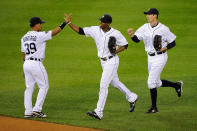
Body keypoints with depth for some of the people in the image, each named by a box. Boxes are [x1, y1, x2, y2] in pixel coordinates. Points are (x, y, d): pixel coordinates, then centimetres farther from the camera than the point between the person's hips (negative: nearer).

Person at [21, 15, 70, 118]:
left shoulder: (24, 38, 11)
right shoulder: (39, 35, -11)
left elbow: (23, 54, 14)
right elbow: (54, 32, -12)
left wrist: (25, 70, 20)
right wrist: (65, 23, -4)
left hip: (26, 63, 7)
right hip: (36, 63, -7)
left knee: (29, 87, 11)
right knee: (44, 86, 4)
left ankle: (28, 112, 9)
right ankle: (37, 110, -3)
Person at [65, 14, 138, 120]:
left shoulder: (116, 34, -18)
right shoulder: (95, 30, -6)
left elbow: (125, 45, -6)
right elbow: (79, 30, -8)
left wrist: (114, 53, -20)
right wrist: (69, 23, -21)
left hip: (112, 61, -7)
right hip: (103, 62, 7)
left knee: (103, 85, -12)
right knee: (115, 83, 21)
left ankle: (98, 112, -13)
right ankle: (132, 98, 42)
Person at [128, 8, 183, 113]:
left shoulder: (163, 29, -12)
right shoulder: (145, 27, 3)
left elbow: (173, 42, -5)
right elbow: (136, 39, -3)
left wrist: (165, 48, -22)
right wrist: (131, 35, -24)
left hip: (160, 57, -7)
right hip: (150, 58, 7)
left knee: (151, 82, -10)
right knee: (157, 83, 15)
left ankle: (154, 108, 0)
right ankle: (177, 85, 38)